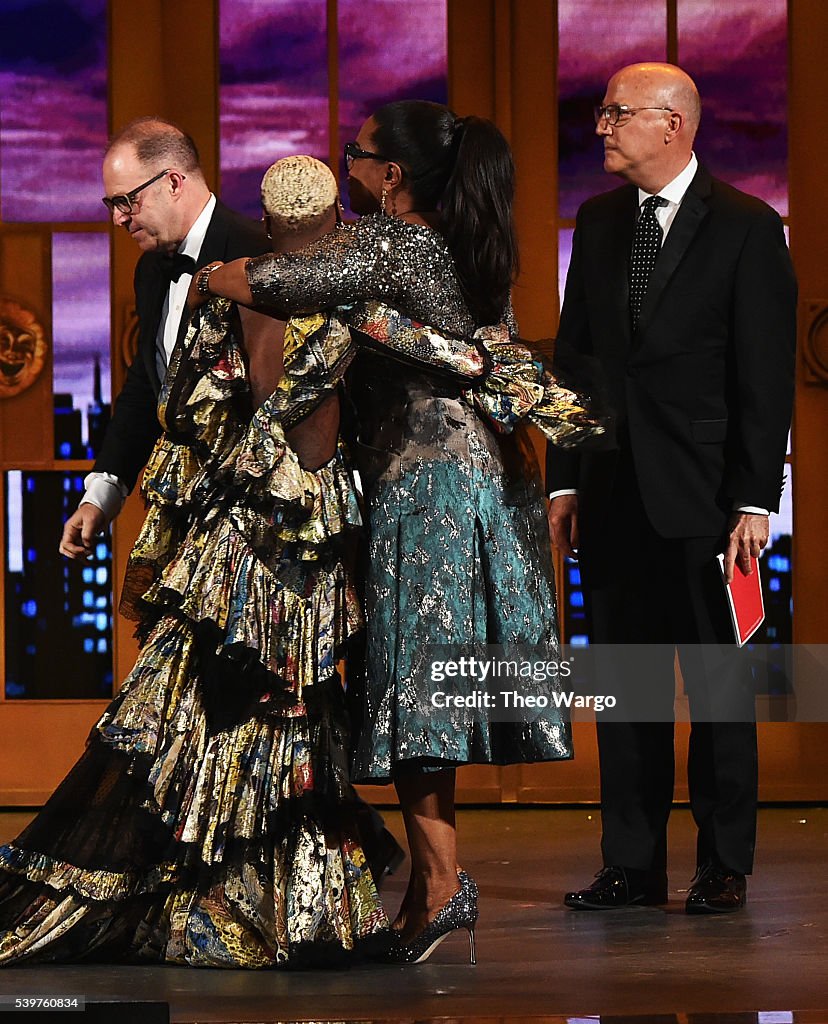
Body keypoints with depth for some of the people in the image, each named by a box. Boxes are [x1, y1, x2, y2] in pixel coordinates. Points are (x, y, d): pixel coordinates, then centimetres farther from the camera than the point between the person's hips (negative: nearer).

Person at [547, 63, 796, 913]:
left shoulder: (747, 228, -5)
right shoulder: (598, 222, 11)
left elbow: (767, 375, -7)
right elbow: (572, 355, 14)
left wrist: (755, 500, -12)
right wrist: (564, 480, 8)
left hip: (701, 494, -5)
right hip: (612, 493, 5)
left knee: (717, 684, 2)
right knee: (626, 684, 8)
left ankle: (723, 866, 9)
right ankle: (632, 865, 14)